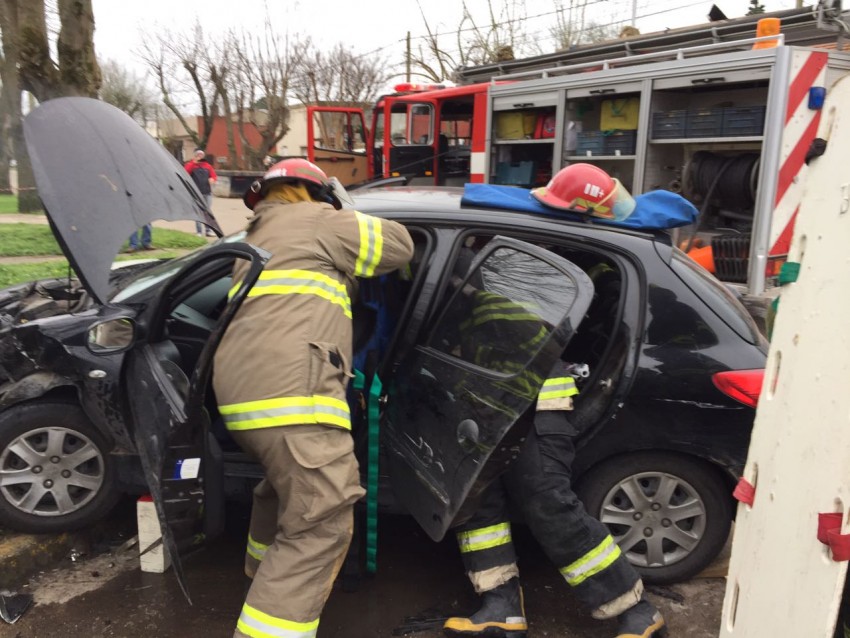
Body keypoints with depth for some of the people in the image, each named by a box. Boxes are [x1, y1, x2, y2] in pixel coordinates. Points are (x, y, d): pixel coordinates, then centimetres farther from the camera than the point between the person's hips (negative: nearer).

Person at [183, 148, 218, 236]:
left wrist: (212, 179, -9)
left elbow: (214, 175, 14)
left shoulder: (207, 165, 14)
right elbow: (185, 172, -15)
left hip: (207, 192, 3)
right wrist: (193, 162, -17)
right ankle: (199, 231, 4)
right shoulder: (190, 165, 4)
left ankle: (209, 230, 9)